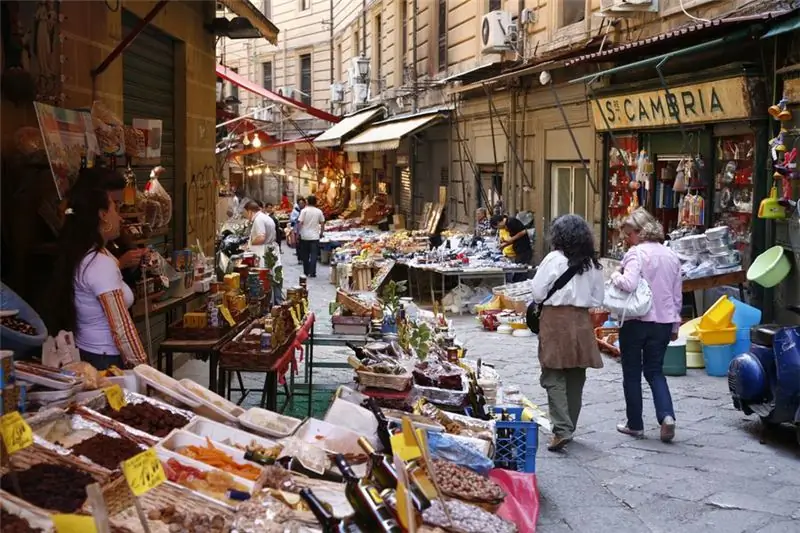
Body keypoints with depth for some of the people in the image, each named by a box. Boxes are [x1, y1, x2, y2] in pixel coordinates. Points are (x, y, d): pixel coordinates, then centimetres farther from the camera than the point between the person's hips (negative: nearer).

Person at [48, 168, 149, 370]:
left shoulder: (78, 255, 6)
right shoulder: (101, 263, -21)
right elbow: (122, 329, -22)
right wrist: (143, 369, -18)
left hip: (84, 357, 9)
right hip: (106, 362, -9)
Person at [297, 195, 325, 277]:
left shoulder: (304, 211, -6)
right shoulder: (319, 211, 0)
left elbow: (300, 223, -10)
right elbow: (322, 223, 6)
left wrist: (298, 232, 1)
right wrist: (321, 233, 19)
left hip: (305, 236, 0)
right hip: (315, 236, 0)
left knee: (305, 255, 11)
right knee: (314, 255, 0)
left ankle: (306, 272, 18)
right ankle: (312, 272, -7)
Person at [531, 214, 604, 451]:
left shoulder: (554, 259, -9)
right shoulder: (592, 264, 5)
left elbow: (537, 292, -7)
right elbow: (598, 299, 10)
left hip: (556, 319, -5)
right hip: (581, 320, 5)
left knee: (554, 377, -3)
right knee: (576, 378, 13)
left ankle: (562, 429, -14)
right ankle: (569, 426, 24)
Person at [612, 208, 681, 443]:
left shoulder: (636, 253, -13)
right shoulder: (671, 256, 9)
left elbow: (629, 284, -29)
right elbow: (678, 294, 14)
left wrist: (615, 277, -8)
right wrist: (675, 324, 21)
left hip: (636, 320, -6)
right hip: (663, 322, 6)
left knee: (632, 373, 9)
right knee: (655, 371, 15)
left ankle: (635, 424, 15)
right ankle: (666, 415, -5)